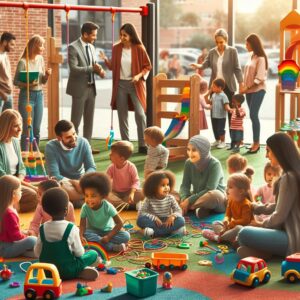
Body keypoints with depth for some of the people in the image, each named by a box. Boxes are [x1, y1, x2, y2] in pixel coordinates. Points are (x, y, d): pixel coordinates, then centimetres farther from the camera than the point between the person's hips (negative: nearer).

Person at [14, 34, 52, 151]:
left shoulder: (40, 59, 6)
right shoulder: (23, 62, -11)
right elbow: (16, 81, -7)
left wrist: (47, 75, -9)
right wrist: (27, 84, -24)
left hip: (39, 95, 5)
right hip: (26, 96, -5)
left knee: (37, 130, 9)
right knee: (27, 130, -3)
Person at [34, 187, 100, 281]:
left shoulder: (43, 228, -3)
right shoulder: (71, 228, -15)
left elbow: (37, 252, 2)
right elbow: (79, 253, -10)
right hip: (67, 270, -3)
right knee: (94, 254, 12)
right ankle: (81, 273, -3)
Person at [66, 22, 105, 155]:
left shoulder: (91, 47, 11)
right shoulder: (73, 47, -12)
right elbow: (73, 69, -20)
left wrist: (99, 70, -4)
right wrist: (92, 68, -27)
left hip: (91, 87, 7)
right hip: (79, 88, -7)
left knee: (89, 119, 10)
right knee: (76, 120, 0)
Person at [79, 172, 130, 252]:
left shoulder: (108, 206, -22)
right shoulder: (85, 207, -17)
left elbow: (119, 223, -20)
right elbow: (82, 224, -18)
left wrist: (108, 237, -29)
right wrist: (81, 236, -39)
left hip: (108, 231, -1)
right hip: (94, 231, 1)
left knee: (126, 236, -26)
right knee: (86, 234, -35)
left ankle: (97, 241, -28)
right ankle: (113, 247, -34)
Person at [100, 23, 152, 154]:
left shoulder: (139, 48, -6)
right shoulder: (116, 48, 1)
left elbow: (147, 66, -1)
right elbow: (113, 67, 6)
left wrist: (139, 75, -17)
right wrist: (106, 60, -12)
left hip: (135, 85, -3)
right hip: (120, 84, 3)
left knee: (140, 114, -10)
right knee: (122, 115, 6)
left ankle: (142, 145, -2)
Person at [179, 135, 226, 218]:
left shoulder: (214, 164, -22)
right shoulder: (189, 163, -7)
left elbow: (210, 190, -27)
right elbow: (185, 185, -7)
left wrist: (189, 201, -28)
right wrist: (184, 199, -28)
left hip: (218, 200, -5)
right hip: (198, 197, 5)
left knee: (213, 195, -40)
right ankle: (203, 208, -16)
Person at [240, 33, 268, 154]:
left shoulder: (261, 58, -10)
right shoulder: (252, 57, 14)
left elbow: (260, 78, -16)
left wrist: (247, 88, -15)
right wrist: (245, 88, 2)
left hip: (258, 90, -7)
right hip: (250, 90, 8)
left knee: (253, 115, -12)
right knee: (253, 116, 7)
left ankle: (257, 143, -7)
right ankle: (255, 142, 10)